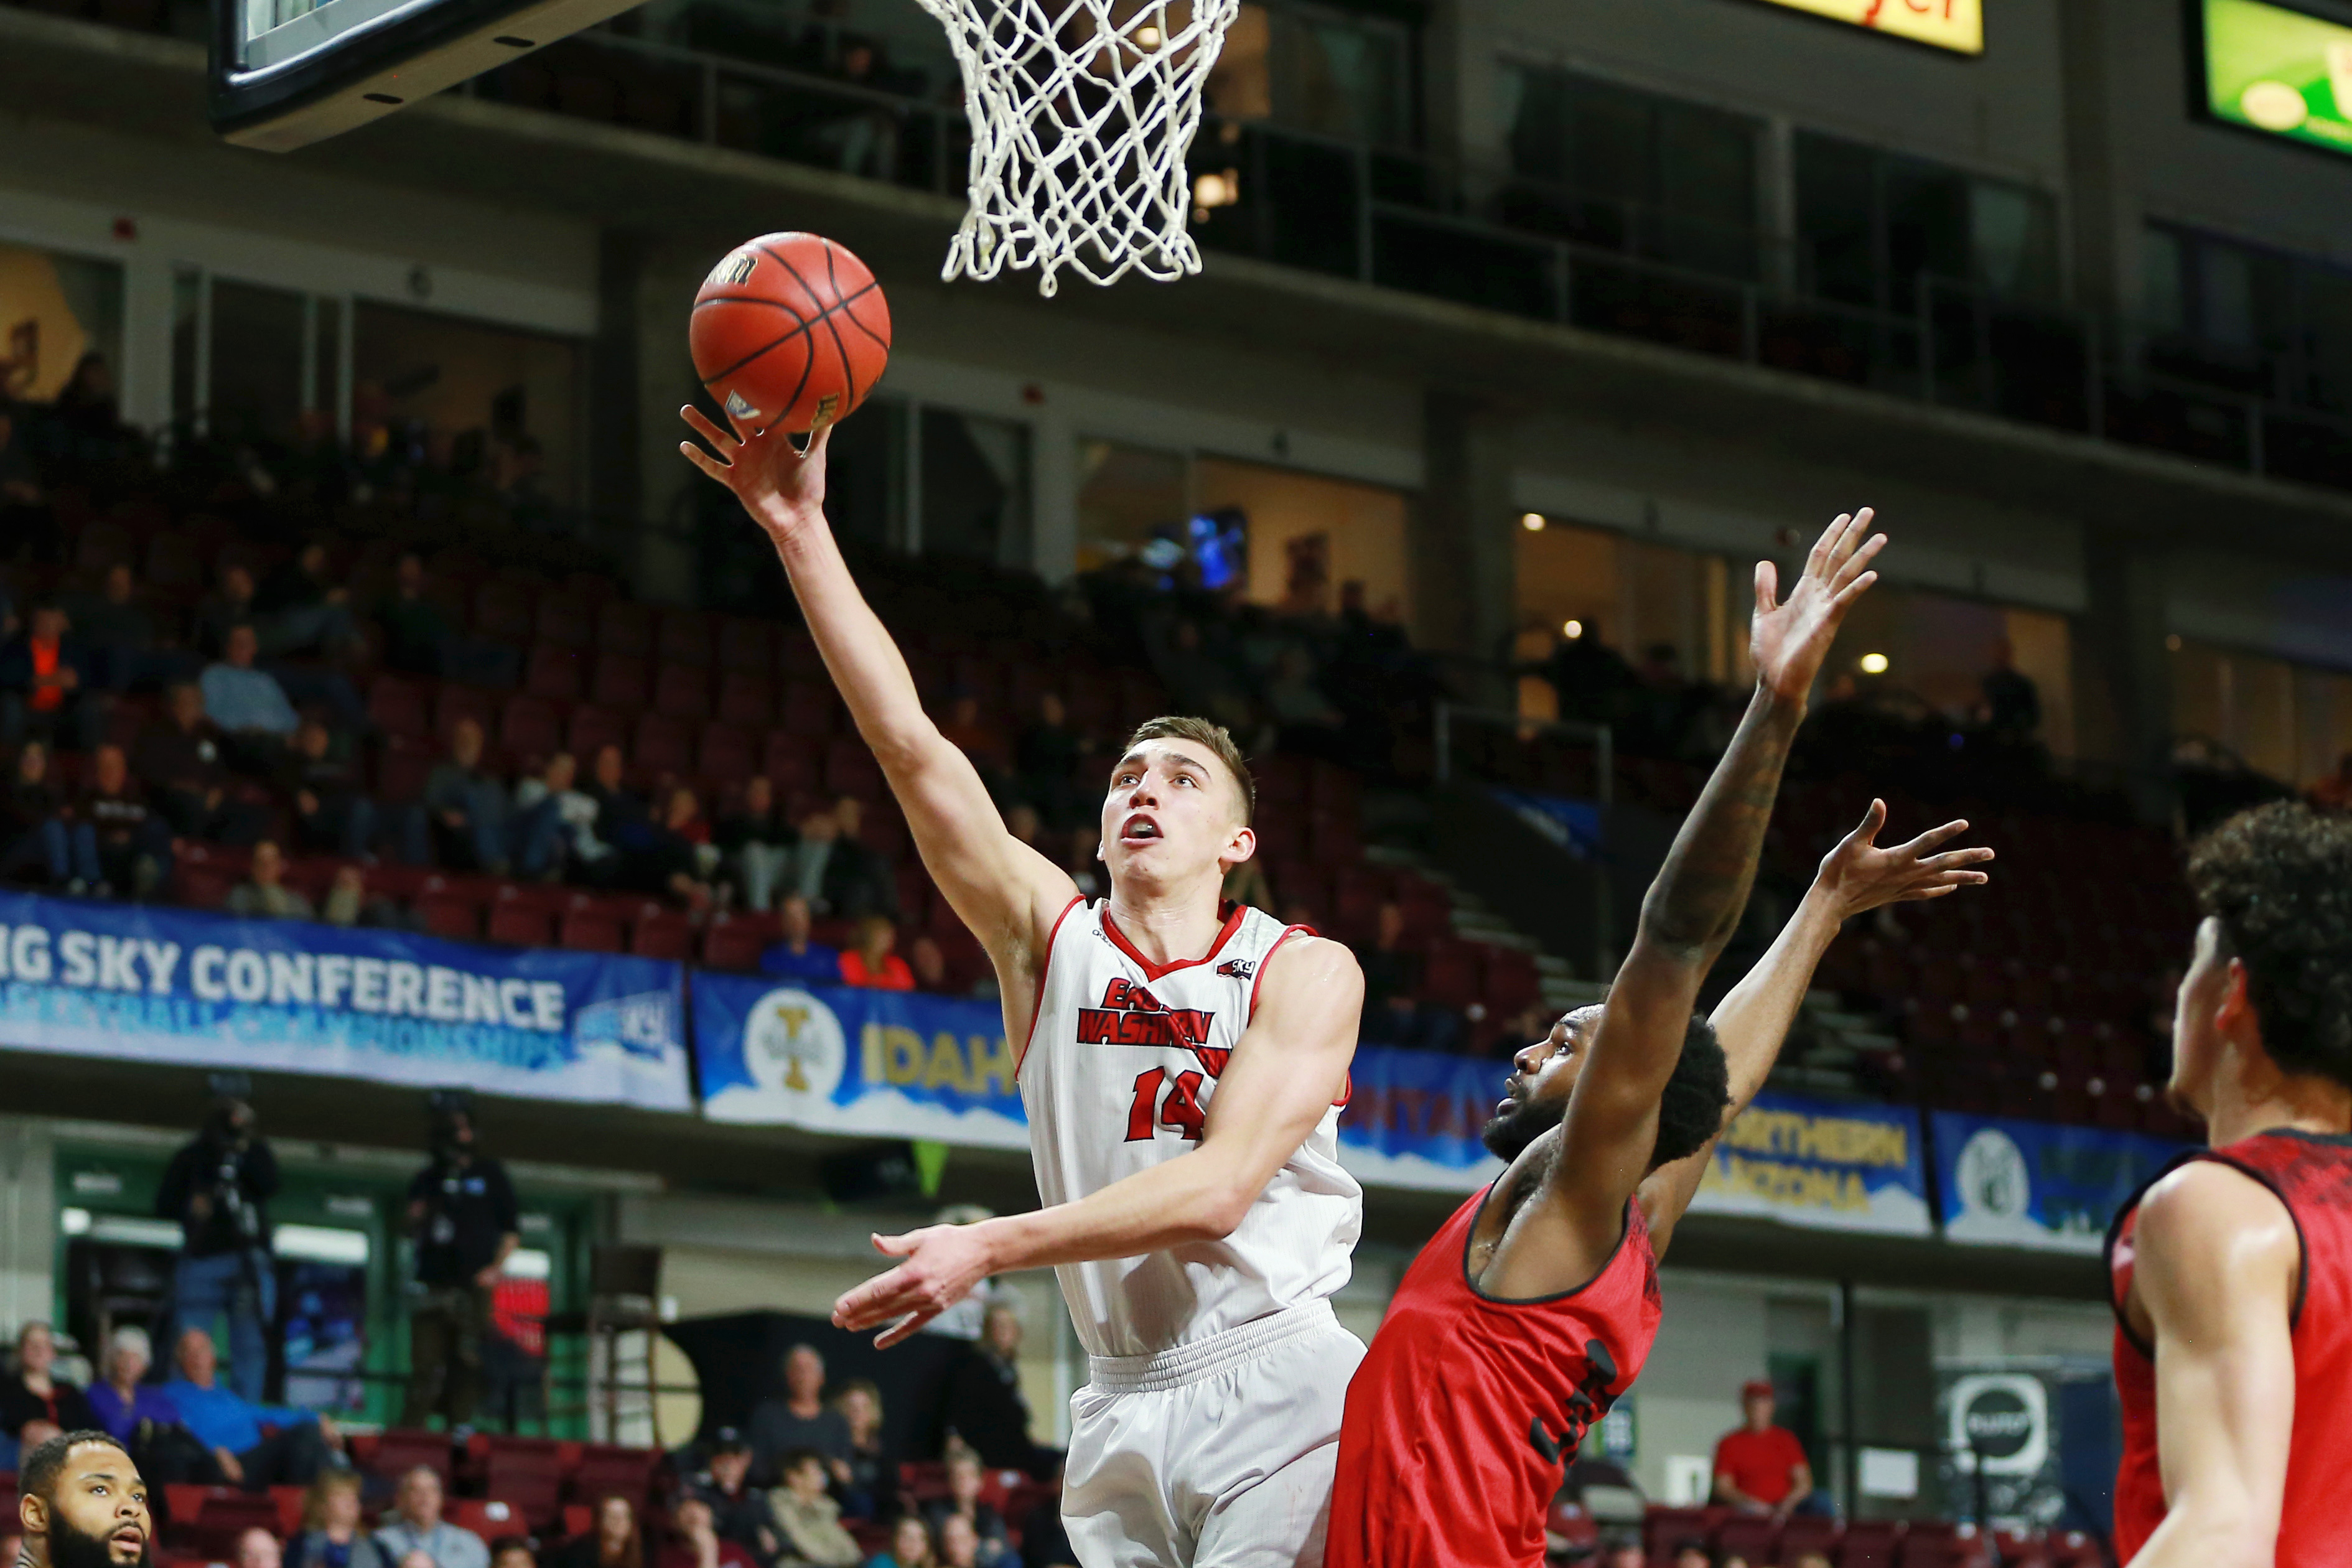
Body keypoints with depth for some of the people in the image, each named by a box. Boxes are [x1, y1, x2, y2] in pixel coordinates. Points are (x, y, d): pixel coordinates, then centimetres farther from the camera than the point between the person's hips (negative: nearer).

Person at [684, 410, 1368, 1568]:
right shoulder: (1051, 938, 7)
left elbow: (1219, 1188, -14)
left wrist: (992, 1248, -22)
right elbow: (910, 745, -2)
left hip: (1273, 1390, -3)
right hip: (1123, 1408, 3)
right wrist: (799, 530, -11)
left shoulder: (1305, 972, -2)